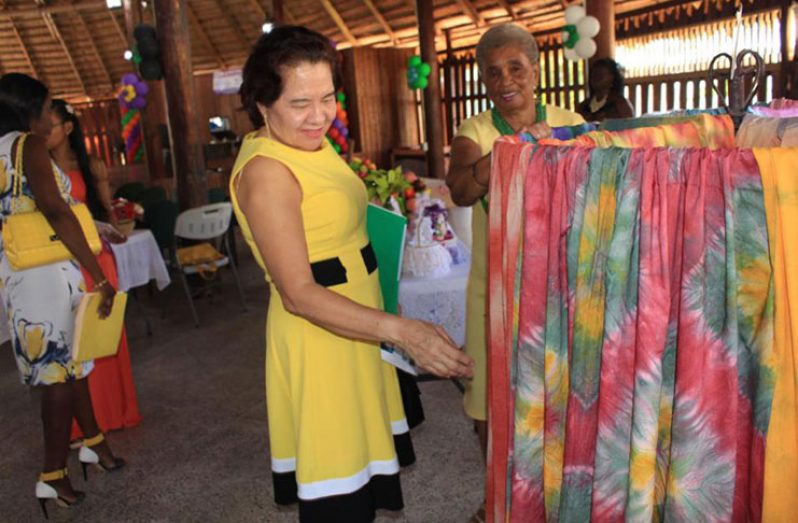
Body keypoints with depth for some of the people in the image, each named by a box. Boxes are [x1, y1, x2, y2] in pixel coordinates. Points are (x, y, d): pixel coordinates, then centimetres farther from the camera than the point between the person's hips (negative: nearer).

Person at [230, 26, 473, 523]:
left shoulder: (313, 143, 6)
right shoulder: (265, 171, -22)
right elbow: (298, 294, -26)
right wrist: (400, 330, -34)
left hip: (356, 322, 9)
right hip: (317, 331, -9)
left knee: (360, 441, 25)